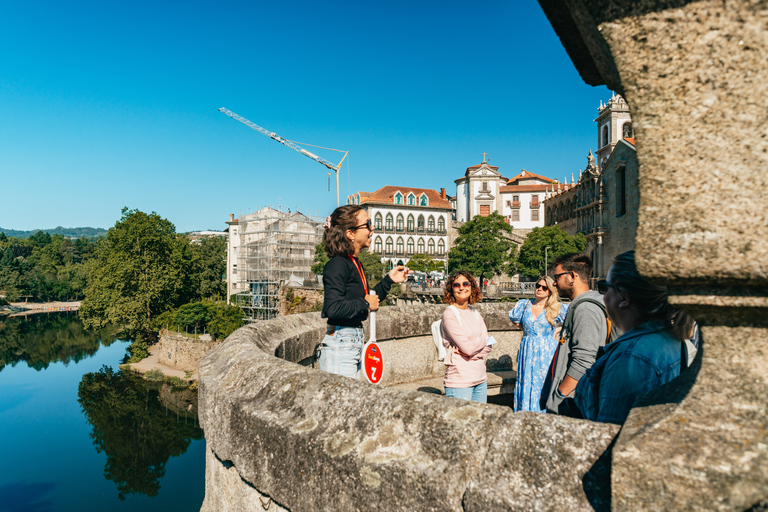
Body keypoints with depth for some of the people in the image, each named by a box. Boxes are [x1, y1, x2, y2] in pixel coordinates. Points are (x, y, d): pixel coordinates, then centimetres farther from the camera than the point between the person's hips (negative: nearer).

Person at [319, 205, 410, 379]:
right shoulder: (338, 265, -16)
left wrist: (389, 280, 14)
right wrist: (365, 304, -15)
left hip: (355, 343, 10)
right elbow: (333, 308, -27)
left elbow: (368, 299, 21)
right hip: (339, 346, -10)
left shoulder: (356, 264, 13)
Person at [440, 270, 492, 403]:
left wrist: (470, 354, -11)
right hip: (459, 381, -6)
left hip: (480, 378, 6)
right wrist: (484, 340, 2)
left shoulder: (475, 313, 11)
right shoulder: (449, 314, -10)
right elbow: (467, 347, -17)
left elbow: (487, 346, 7)